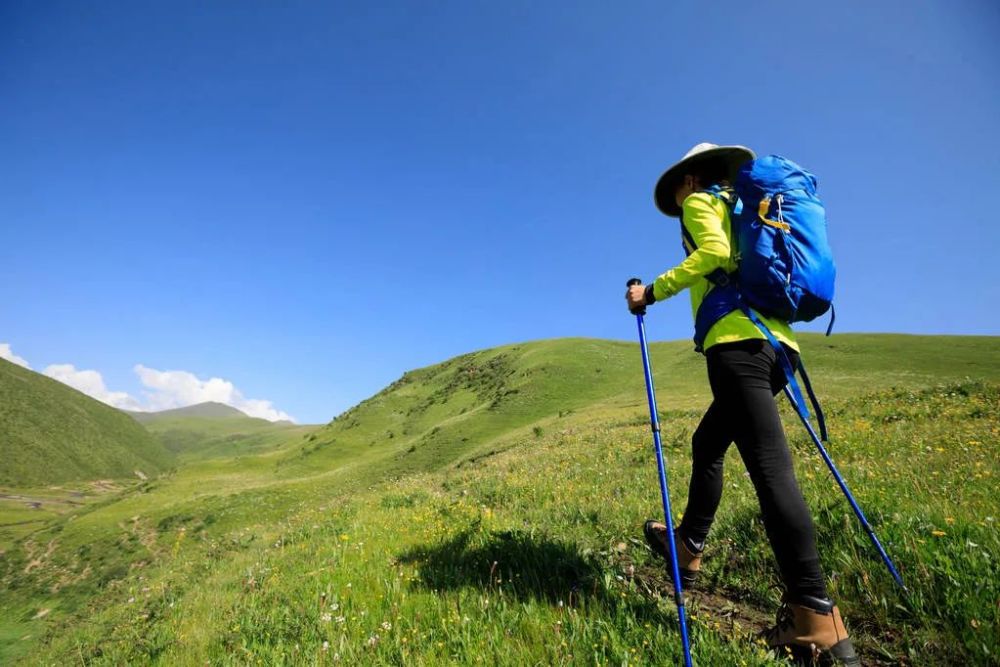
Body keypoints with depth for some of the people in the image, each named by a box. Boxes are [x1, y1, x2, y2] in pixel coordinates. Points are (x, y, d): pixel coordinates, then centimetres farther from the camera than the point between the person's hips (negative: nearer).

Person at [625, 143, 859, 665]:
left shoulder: (699, 202, 7)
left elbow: (713, 252, -13)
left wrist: (653, 292, -8)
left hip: (739, 342, -10)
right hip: (775, 342, 10)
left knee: (769, 466, -13)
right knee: (707, 443, 18)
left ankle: (815, 615, -10)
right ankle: (688, 546, 29)